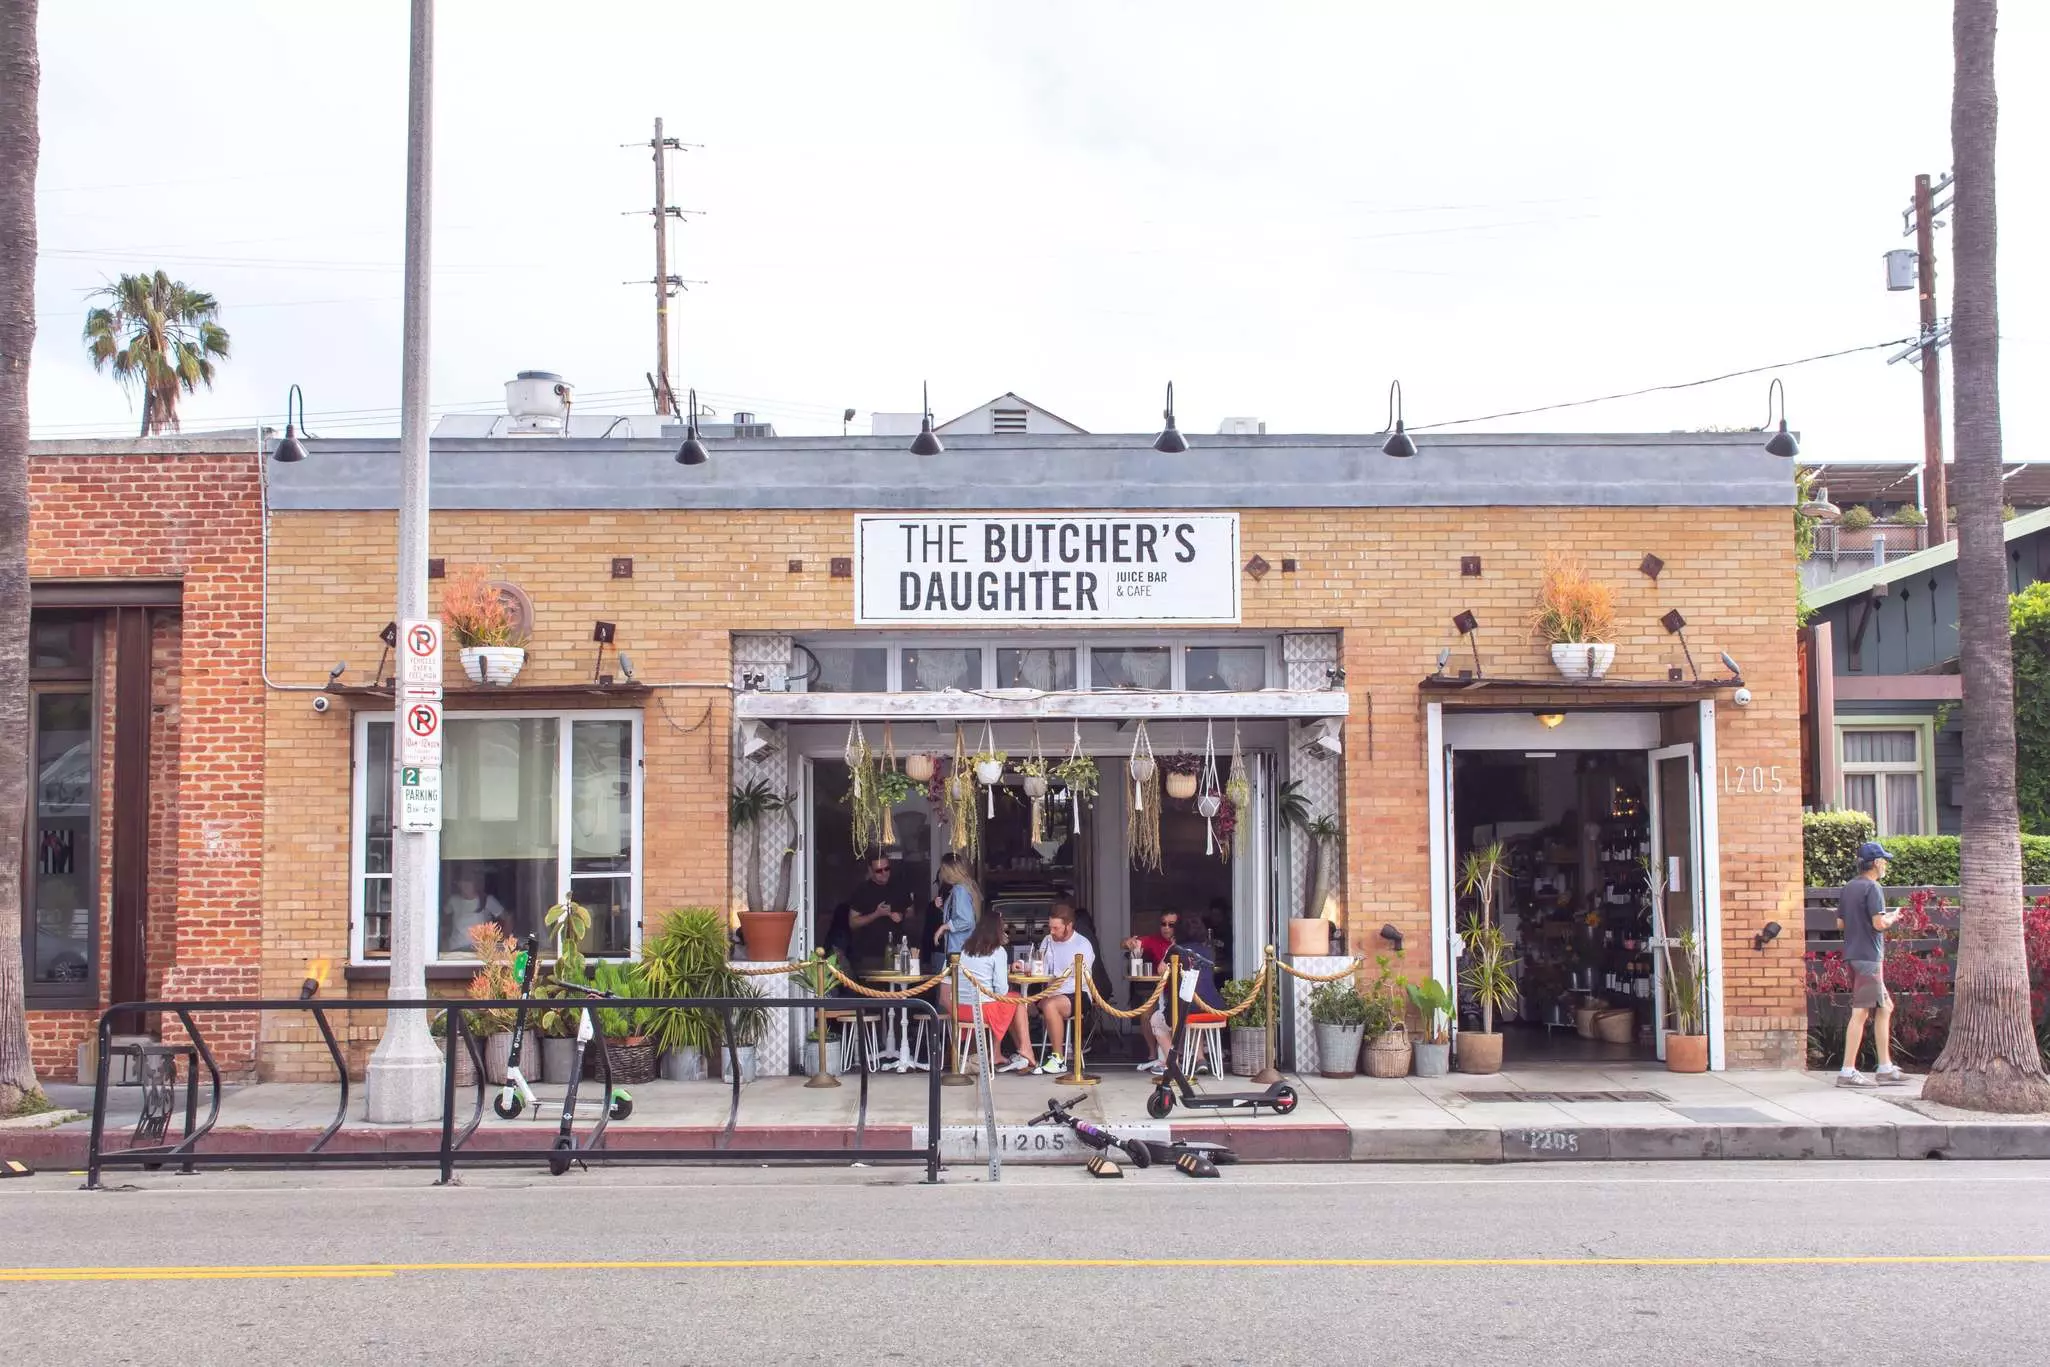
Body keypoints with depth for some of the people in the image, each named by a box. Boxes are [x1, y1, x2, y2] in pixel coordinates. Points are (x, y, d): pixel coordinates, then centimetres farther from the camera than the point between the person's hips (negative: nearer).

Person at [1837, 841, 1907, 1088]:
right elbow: (1879, 923, -19)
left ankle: (1886, 1068, 16)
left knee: (1884, 1008, 15)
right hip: (1869, 956, -9)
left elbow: (1840, 922, 16)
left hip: (1853, 954, 9)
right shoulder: (1872, 888, -12)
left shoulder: (1848, 888, 14)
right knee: (1860, 1013, -7)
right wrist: (1892, 918, 0)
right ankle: (1848, 1072, -8)